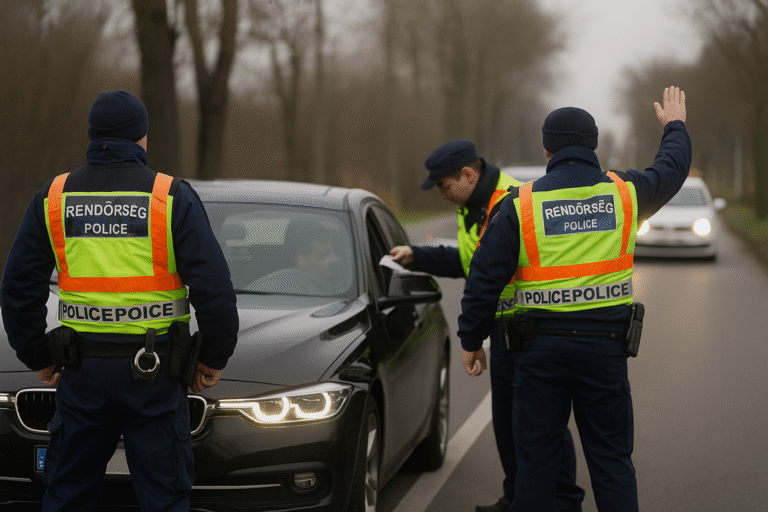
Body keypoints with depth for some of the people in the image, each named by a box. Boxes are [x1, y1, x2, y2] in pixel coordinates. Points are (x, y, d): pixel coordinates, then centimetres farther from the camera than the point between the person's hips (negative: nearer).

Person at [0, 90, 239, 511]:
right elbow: (214, 287, -7)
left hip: (82, 369, 2)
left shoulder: (53, 197, 4)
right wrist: (214, 359, 5)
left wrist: (38, 358, 16)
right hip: (153, 370, -2)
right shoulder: (173, 197, -4)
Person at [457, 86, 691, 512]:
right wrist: (675, 126, 43)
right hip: (604, 348, 1)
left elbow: (484, 279, -3)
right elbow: (671, 170, 23)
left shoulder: (520, 205, -4)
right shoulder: (624, 192, 1)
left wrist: (471, 341, 8)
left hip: (540, 349, -1)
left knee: (536, 460, 7)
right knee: (611, 460, 7)